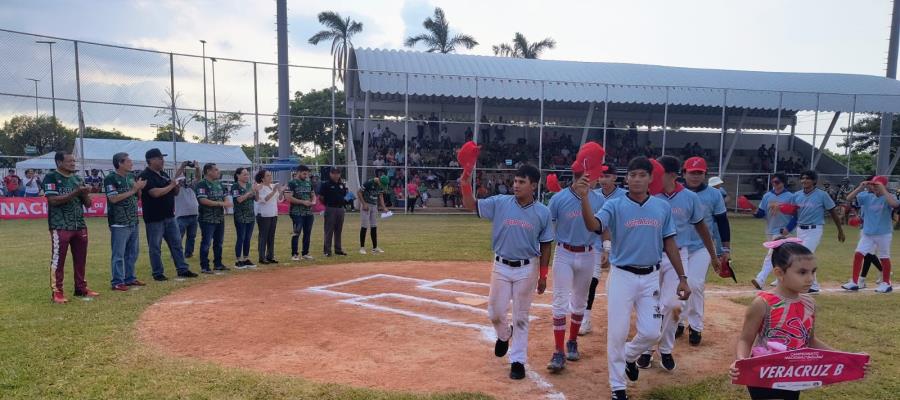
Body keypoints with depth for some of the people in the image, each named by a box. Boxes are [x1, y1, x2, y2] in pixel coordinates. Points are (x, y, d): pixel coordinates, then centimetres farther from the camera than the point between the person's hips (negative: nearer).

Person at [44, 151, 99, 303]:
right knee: (58, 260, -2)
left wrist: (85, 193, -8)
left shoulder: (78, 179, 13)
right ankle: (56, 291, 4)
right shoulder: (51, 178, -5)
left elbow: (88, 204, 13)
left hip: (80, 226, 6)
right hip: (60, 227, -6)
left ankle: (81, 288, 20)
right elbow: (53, 200, -17)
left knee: (81, 259, 11)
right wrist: (75, 192, -21)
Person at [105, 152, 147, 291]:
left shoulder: (131, 177, 12)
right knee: (118, 254, -3)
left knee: (132, 253, 14)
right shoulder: (110, 179, -10)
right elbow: (113, 198, -19)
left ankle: (130, 278, 24)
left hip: (133, 222, 8)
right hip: (119, 223, -8)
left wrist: (140, 188, -3)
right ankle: (117, 281, 2)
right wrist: (132, 190, -18)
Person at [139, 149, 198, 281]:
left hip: (169, 216, 8)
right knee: (155, 247, 3)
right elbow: (155, 193, -25)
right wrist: (170, 185, -13)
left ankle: (183, 269, 15)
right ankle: (158, 273, 11)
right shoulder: (145, 176, -12)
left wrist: (177, 179, 1)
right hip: (154, 219, -8)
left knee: (176, 243, 9)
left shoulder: (164, 174, 13)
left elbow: (175, 192, 16)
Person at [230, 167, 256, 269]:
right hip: (240, 216, -6)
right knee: (240, 238, -3)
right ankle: (238, 261, 3)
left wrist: (257, 191, -9)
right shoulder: (235, 186, -7)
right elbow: (238, 199, -19)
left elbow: (256, 199, 9)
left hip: (251, 215, 6)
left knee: (248, 238, 9)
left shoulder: (249, 185, 10)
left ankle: (246, 259, 17)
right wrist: (249, 192, -22)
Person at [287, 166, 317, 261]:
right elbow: (289, 198, -14)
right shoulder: (292, 183, -6)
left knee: (307, 233, 9)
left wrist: (314, 201, -2)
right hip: (297, 213, -6)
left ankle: (305, 253, 19)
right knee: (297, 233, -6)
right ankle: (294, 254, 2)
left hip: (308, 213, 6)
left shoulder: (309, 183, 14)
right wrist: (303, 202, -19)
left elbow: (313, 195, 21)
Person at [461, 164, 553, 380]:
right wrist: (466, 184, -28)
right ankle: (504, 335, 43)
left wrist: (543, 276, 1)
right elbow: (471, 205, -11)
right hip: (501, 266, 1)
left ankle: (518, 360, 21)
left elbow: (545, 245, 1)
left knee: (521, 317, 8)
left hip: (527, 269, -1)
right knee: (495, 312, 9)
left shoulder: (543, 212, -5)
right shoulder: (499, 203, -6)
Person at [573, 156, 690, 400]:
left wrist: (682, 277, 7)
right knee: (617, 333, 2)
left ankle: (629, 356, 38)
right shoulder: (615, 206, -8)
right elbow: (593, 226, -26)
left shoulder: (663, 208, 3)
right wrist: (583, 197, -42)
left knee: (651, 332, 4)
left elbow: (669, 243, 9)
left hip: (651, 277, 3)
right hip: (622, 276, -3)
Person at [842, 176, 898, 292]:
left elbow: (895, 204, -32)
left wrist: (883, 189, -27)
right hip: (867, 233, 4)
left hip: (883, 234, -3)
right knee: (858, 254, -3)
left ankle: (886, 283, 23)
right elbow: (849, 198, -5)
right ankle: (854, 282, 2)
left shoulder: (888, 197, -10)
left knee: (884, 258, 8)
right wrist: (860, 187, -14)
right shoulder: (867, 196, 1)